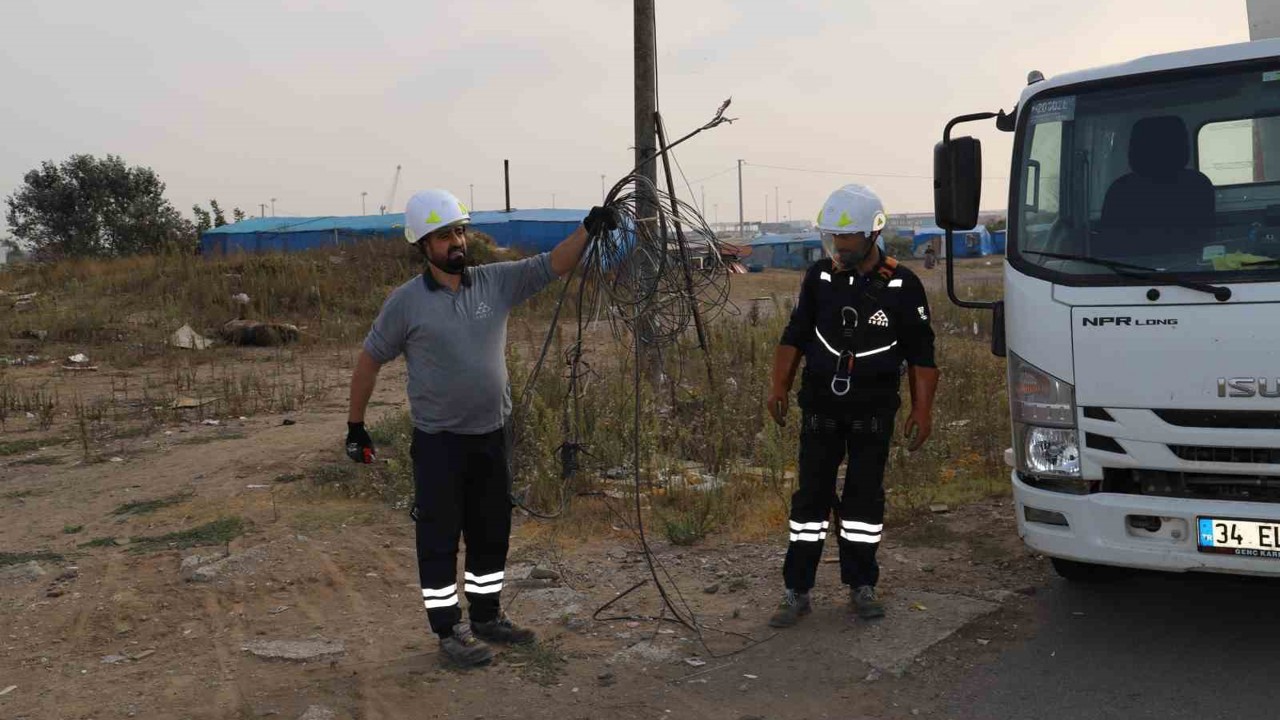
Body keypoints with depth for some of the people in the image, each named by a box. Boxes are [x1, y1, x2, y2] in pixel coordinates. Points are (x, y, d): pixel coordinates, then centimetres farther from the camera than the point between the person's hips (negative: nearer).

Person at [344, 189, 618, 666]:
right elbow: (370, 360, 0)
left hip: (493, 433, 5)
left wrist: (588, 230, -21)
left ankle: (486, 617, 31)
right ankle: (448, 630, 16)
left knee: (492, 532, 15)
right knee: (440, 536, 3)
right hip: (438, 441, -4)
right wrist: (356, 425, 3)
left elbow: (551, 265, -5)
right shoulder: (406, 302, -8)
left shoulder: (497, 282, 1)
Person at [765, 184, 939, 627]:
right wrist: (780, 387, 3)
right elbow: (795, 336, 10)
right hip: (820, 406, 2)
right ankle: (797, 591, 8)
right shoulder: (819, 278, 2)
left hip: (873, 411, -1)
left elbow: (921, 354, 1)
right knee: (812, 496, 2)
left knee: (865, 497, 5)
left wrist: (922, 409, -4)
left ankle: (862, 586, 20)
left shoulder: (902, 287, -5)